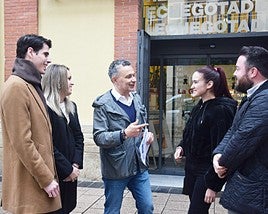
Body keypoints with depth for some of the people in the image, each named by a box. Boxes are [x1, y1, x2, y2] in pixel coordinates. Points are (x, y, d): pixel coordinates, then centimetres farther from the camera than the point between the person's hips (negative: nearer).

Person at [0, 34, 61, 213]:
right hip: (30, 186, -9)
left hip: (40, 179, 9)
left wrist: (49, 174, 14)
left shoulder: (32, 85, 13)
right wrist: (46, 179, -16)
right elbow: (22, 142, -21)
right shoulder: (16, 87, -16)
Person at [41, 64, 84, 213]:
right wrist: (67, 169, -13)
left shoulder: (71, 106, 10)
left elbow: (79, 137, 9)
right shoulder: (45, 107, -15)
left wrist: (76, 165, -3)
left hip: (71, 172, 7)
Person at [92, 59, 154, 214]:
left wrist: (148, 134, -1)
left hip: (139, 166, 6)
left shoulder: (137, 99, 8)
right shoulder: (103, 104, -13)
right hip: (116, 169, -5)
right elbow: (99, 137, -17)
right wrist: (124, 134, -31)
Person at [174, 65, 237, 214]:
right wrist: (181, 147, 0)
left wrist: (213, 185, -19)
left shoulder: (220, 110, -18)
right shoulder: (199, 107, 8)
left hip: (207, 172, -8)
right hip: (192, 168, 8)